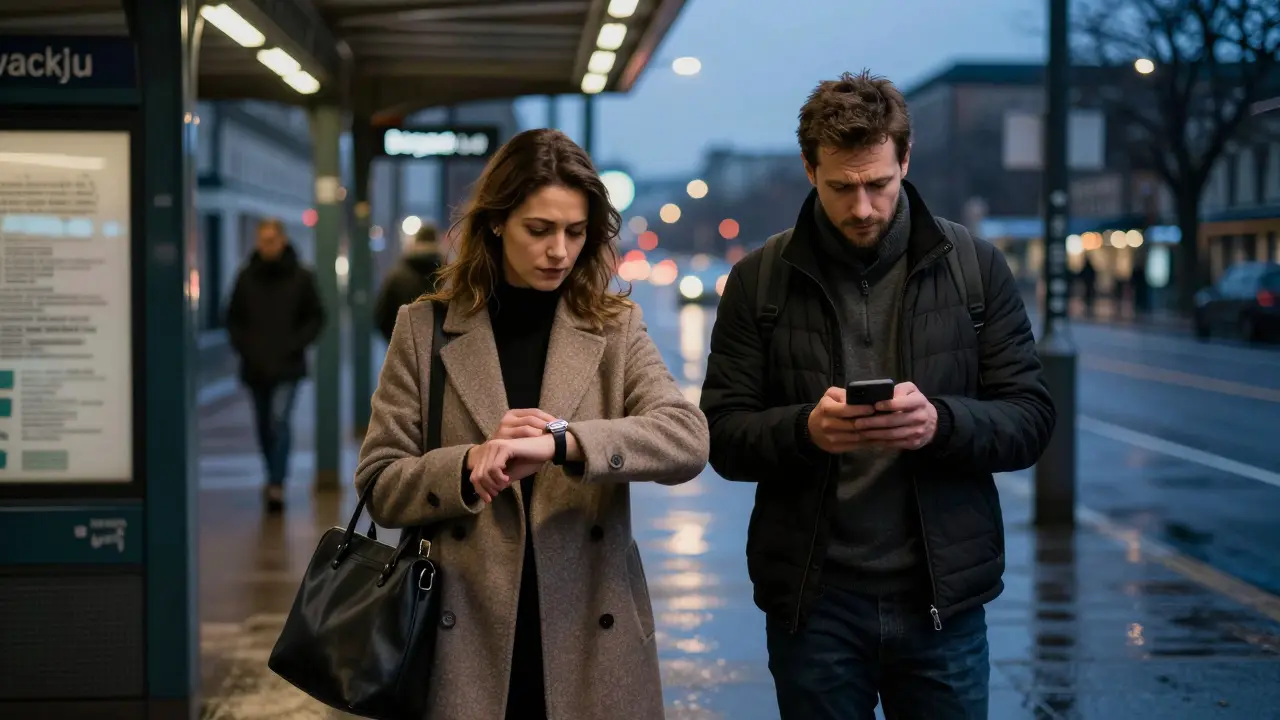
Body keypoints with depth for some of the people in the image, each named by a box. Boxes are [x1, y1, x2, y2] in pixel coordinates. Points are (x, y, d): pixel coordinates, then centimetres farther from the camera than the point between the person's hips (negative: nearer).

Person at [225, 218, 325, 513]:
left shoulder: (300, 277, 0)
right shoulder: (246, 277, 6)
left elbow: (315, 317, 4)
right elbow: (233, 318, 13)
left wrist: (296, 344, -9)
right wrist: (243, 346, -2)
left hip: (287, 366, -3)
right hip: (256, 367, 3)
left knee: (280, 420, -17)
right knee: (264, 426, 12)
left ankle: (276, 485, -18)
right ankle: (274, 480, 28)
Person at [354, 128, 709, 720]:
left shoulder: (618, 328, 4)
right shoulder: (425, 328, 3)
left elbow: (688, 441, -13)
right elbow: (379, 484, 2)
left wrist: (558, 443, -27)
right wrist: (471, 464, -17)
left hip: (591, 639, 1)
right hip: (468, 640, 0)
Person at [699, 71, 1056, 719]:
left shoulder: (974, 266, 2)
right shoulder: (759, 280, 1)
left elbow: (1030, 420, 1)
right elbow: (722, 434, 1)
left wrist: (940, 422, -20)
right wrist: (805, 429, -20)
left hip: (942, 598, 0)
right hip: (812, 601, 0)